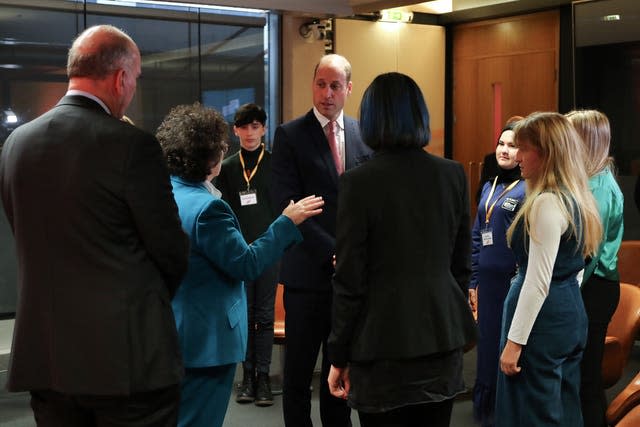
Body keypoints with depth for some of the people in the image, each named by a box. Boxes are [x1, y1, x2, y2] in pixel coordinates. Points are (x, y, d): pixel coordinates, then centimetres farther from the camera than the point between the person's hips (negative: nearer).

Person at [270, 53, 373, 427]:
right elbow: (287, 204, -12)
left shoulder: (365, 135, 7)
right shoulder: (290, 135, -4)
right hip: (309, 270, -3)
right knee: (299, 368, 5)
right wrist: (332, 251, -16)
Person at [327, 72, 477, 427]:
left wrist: (339, 357, -2)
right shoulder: (453, 175, 1)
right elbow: (461, 263, 8)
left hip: (384, 342, -4)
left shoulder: (358, 182, -12)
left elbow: (349, 280, -11)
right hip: (443, 337, 4)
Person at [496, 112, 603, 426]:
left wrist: (514, 342, -18)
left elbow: (537, 282, -21)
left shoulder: (547, 203, -19)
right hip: (570, 314, 10)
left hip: (543, 319, -10)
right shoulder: (575, 198, 12)